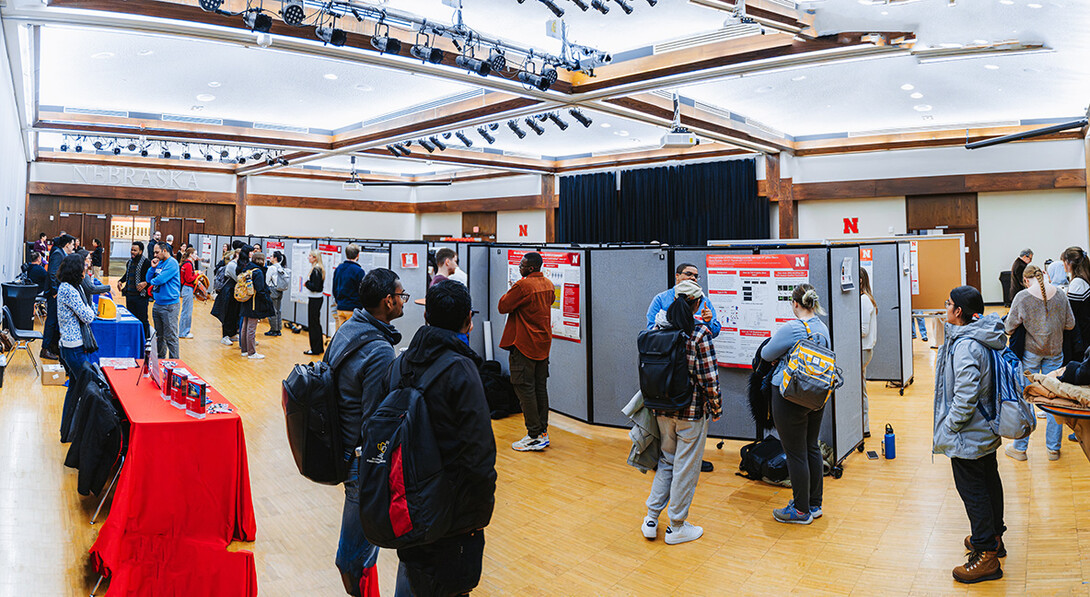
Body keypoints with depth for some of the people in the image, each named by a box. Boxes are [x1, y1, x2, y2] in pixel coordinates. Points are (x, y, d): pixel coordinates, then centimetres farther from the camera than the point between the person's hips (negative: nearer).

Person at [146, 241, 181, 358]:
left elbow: (161, 279, -20)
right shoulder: (159, 263, 13)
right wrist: (153, 267, 0)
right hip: (157, 304, 9)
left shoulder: (172, 263, -12)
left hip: (169, 306, -9)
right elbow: (148, 279, 15)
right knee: (159, 335, 18)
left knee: (170, 337, -6)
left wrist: (152, 281, 2)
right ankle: (160, 359, 28)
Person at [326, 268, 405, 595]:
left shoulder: (346, 329, 3)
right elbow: (376, 421, -25)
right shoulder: (379, 352, -26)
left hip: (340, 443, 9)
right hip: (363, 458, -9)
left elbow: (329, 379, 14)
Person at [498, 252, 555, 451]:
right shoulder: (548, 285, 7)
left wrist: (509, 291, 5)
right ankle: (543, 432, 18)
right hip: (543, 344, 8)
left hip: (524, 345, -8)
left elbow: (503, 306, -14)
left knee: (525, 388, -2)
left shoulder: (522, 285, -18)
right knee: (540, 387, 13)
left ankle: (534, 436, 0)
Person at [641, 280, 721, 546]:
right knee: (686, 467, 8)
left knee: (666, 461, 20)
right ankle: (677, 527, 19)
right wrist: (716, 408, -1)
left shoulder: (657, 330, 0)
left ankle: (651, 518, 22)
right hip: (692, 411, -5)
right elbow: (709, 377, -13)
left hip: (662, 409, 5)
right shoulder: (700, 333, -14)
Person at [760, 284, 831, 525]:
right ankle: (814, 504, 29)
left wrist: (779, 357, 16)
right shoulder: (823, 328, 4)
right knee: (812, 448, 17)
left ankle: (802, 510, 12)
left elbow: (766, 354, -7)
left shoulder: (791, 328, -19)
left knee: (796, 454, 2)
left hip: (790, 397, -8)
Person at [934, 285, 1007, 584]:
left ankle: (986, 555, 9)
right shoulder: (983, 339, 5)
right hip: (987, 430, 10)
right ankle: (993, 537, 38)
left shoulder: (966, 346, -26)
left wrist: (947, 429, -20)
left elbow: (965, 396, -30)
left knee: (973, 490, -1)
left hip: (968, 436, -10)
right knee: (989, 481, 21)